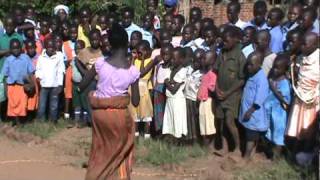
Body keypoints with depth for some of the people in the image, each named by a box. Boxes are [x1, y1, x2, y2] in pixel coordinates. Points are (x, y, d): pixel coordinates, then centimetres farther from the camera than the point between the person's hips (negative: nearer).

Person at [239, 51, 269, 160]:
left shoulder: (261, 78, -20)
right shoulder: (251, 75, 8)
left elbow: (259, 99, -23)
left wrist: (250, 111, -20)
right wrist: (246, 111, 15)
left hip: (254, 114, -9)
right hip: (247, 111, 9)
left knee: (251, 136, 1)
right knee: (249, 135, 16)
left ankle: (246, 157, 8)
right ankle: (247, 155, 25)